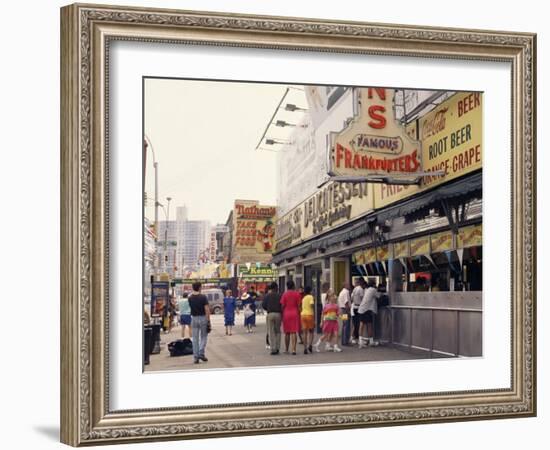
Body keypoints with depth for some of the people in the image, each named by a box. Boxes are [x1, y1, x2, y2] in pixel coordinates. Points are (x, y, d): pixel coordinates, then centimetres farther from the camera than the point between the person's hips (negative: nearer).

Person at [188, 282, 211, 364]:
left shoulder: (190, 298, 0)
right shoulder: (203, 297, -11)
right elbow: (207, 309, -15)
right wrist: (208, 320, -11)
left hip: (194, 318, 3)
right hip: (202, 318, -3)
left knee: (195, 338, 7)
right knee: (203, 337, 11)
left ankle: (196, 357, 5)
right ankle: (201, 353, -3)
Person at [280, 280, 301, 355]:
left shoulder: (285, 294, -1)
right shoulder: (297, 294, -2)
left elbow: (282, 306, -3)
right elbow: (298, 305, -2)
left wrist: (282, 315, 7)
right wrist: (299, 314, 6)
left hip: (286, 314, 1)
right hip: (295, 314, -1)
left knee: (287, 333, 11)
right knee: (293, 332, -1)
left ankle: (286, 349, 18)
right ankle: (294, 349, -8)